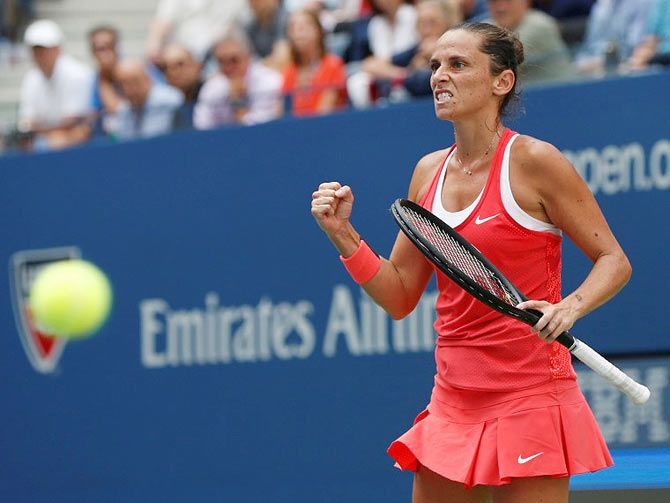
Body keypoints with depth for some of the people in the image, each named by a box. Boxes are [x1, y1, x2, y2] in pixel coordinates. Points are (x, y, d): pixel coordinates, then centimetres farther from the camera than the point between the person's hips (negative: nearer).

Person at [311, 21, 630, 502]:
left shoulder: (533, 161, -8)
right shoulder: (430, 171, 10)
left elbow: (614, 260, -4)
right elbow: (400, 297, 13)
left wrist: (569, 307, -22)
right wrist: (343, 233, 1)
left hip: (529, 399, -6)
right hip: (454, 402, 6)